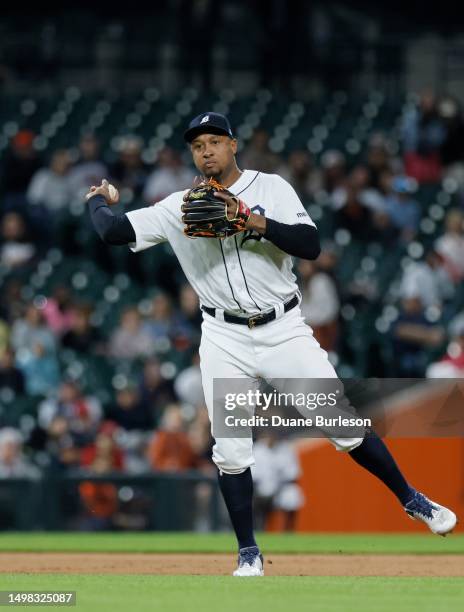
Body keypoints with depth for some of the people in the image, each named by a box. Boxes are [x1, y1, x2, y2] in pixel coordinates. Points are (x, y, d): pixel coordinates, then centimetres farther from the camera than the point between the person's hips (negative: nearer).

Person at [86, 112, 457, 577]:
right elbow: (113, 232, -5)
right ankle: (248, 553, 9)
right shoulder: (178, 209, 1)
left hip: (284, 330, -1)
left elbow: (311, 245, -14)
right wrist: (98, 202, 13)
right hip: (225, 340, 1)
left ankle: (412, 501, 15)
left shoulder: (271, 188, -2)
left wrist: (253, 221, -24)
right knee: (231, 451, -5)